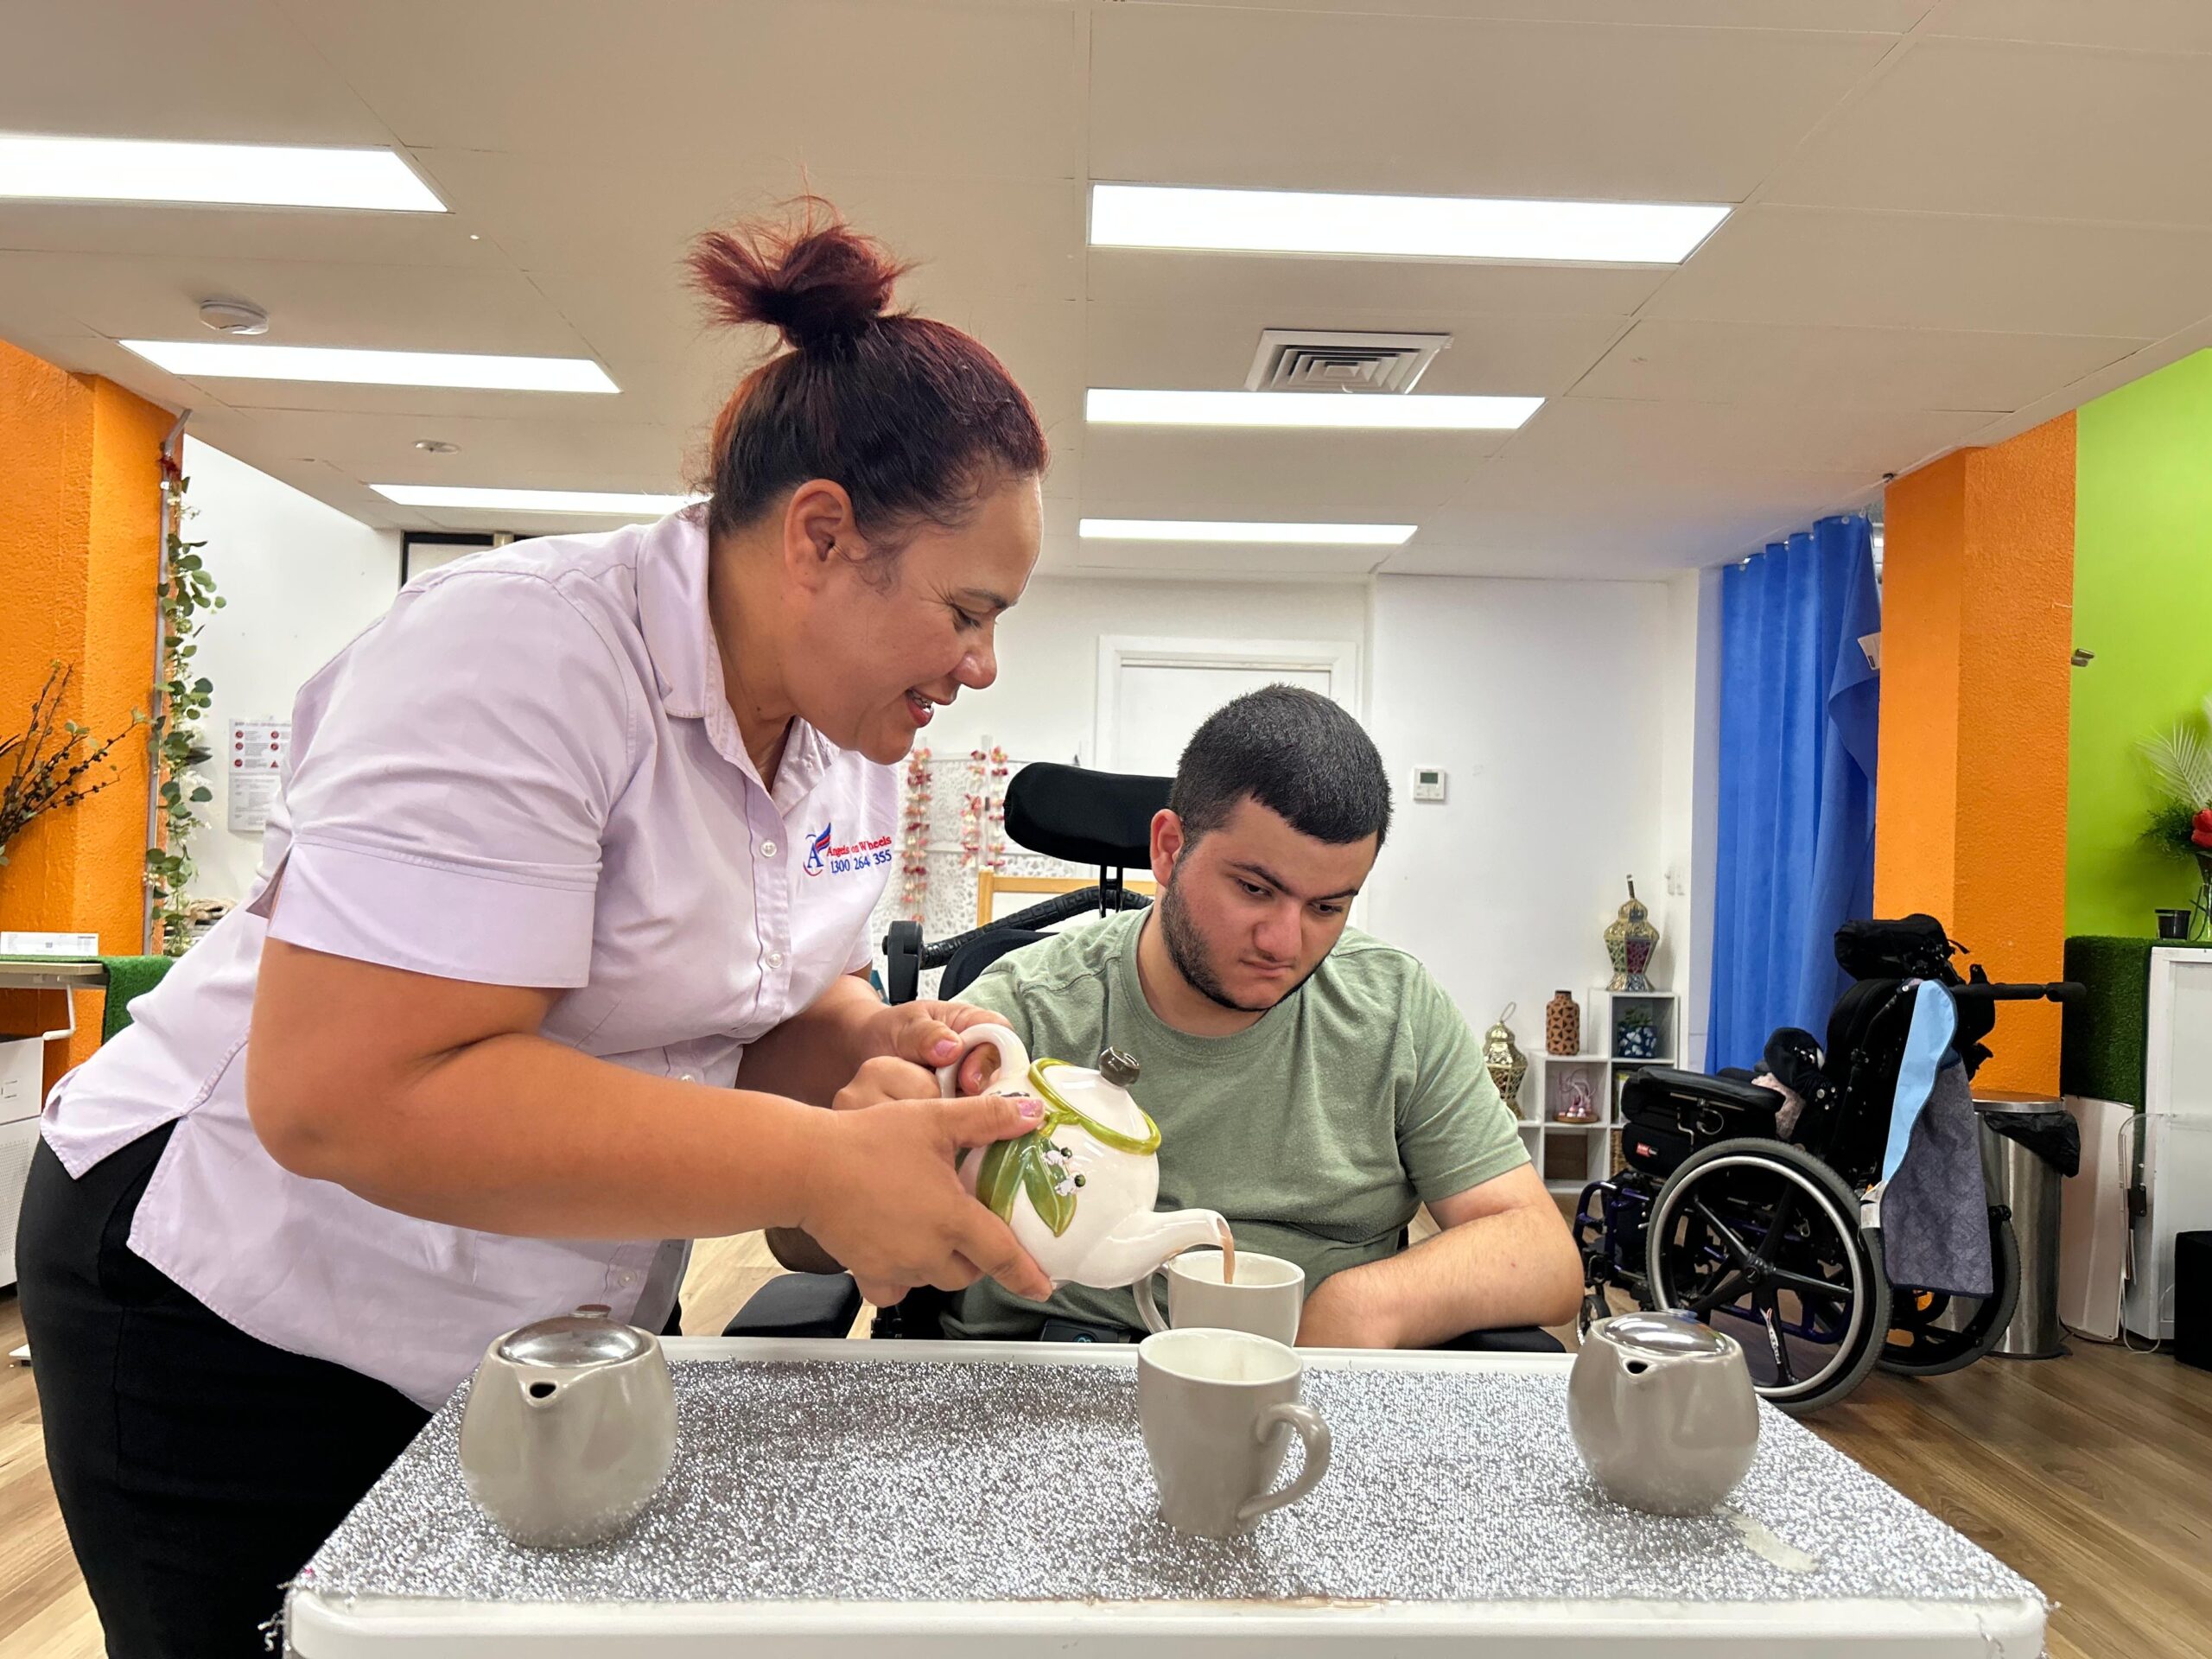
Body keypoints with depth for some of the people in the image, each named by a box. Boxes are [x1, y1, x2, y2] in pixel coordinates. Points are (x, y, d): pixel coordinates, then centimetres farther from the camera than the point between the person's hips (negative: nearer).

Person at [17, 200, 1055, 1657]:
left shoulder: (850, 733, -2)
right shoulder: (524, 655, -27)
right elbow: (340, 1096, -34)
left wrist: (868, 1049, -15)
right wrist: (819, 1170, -34)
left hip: (566, 1324, 7)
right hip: (253, 1317, -7)